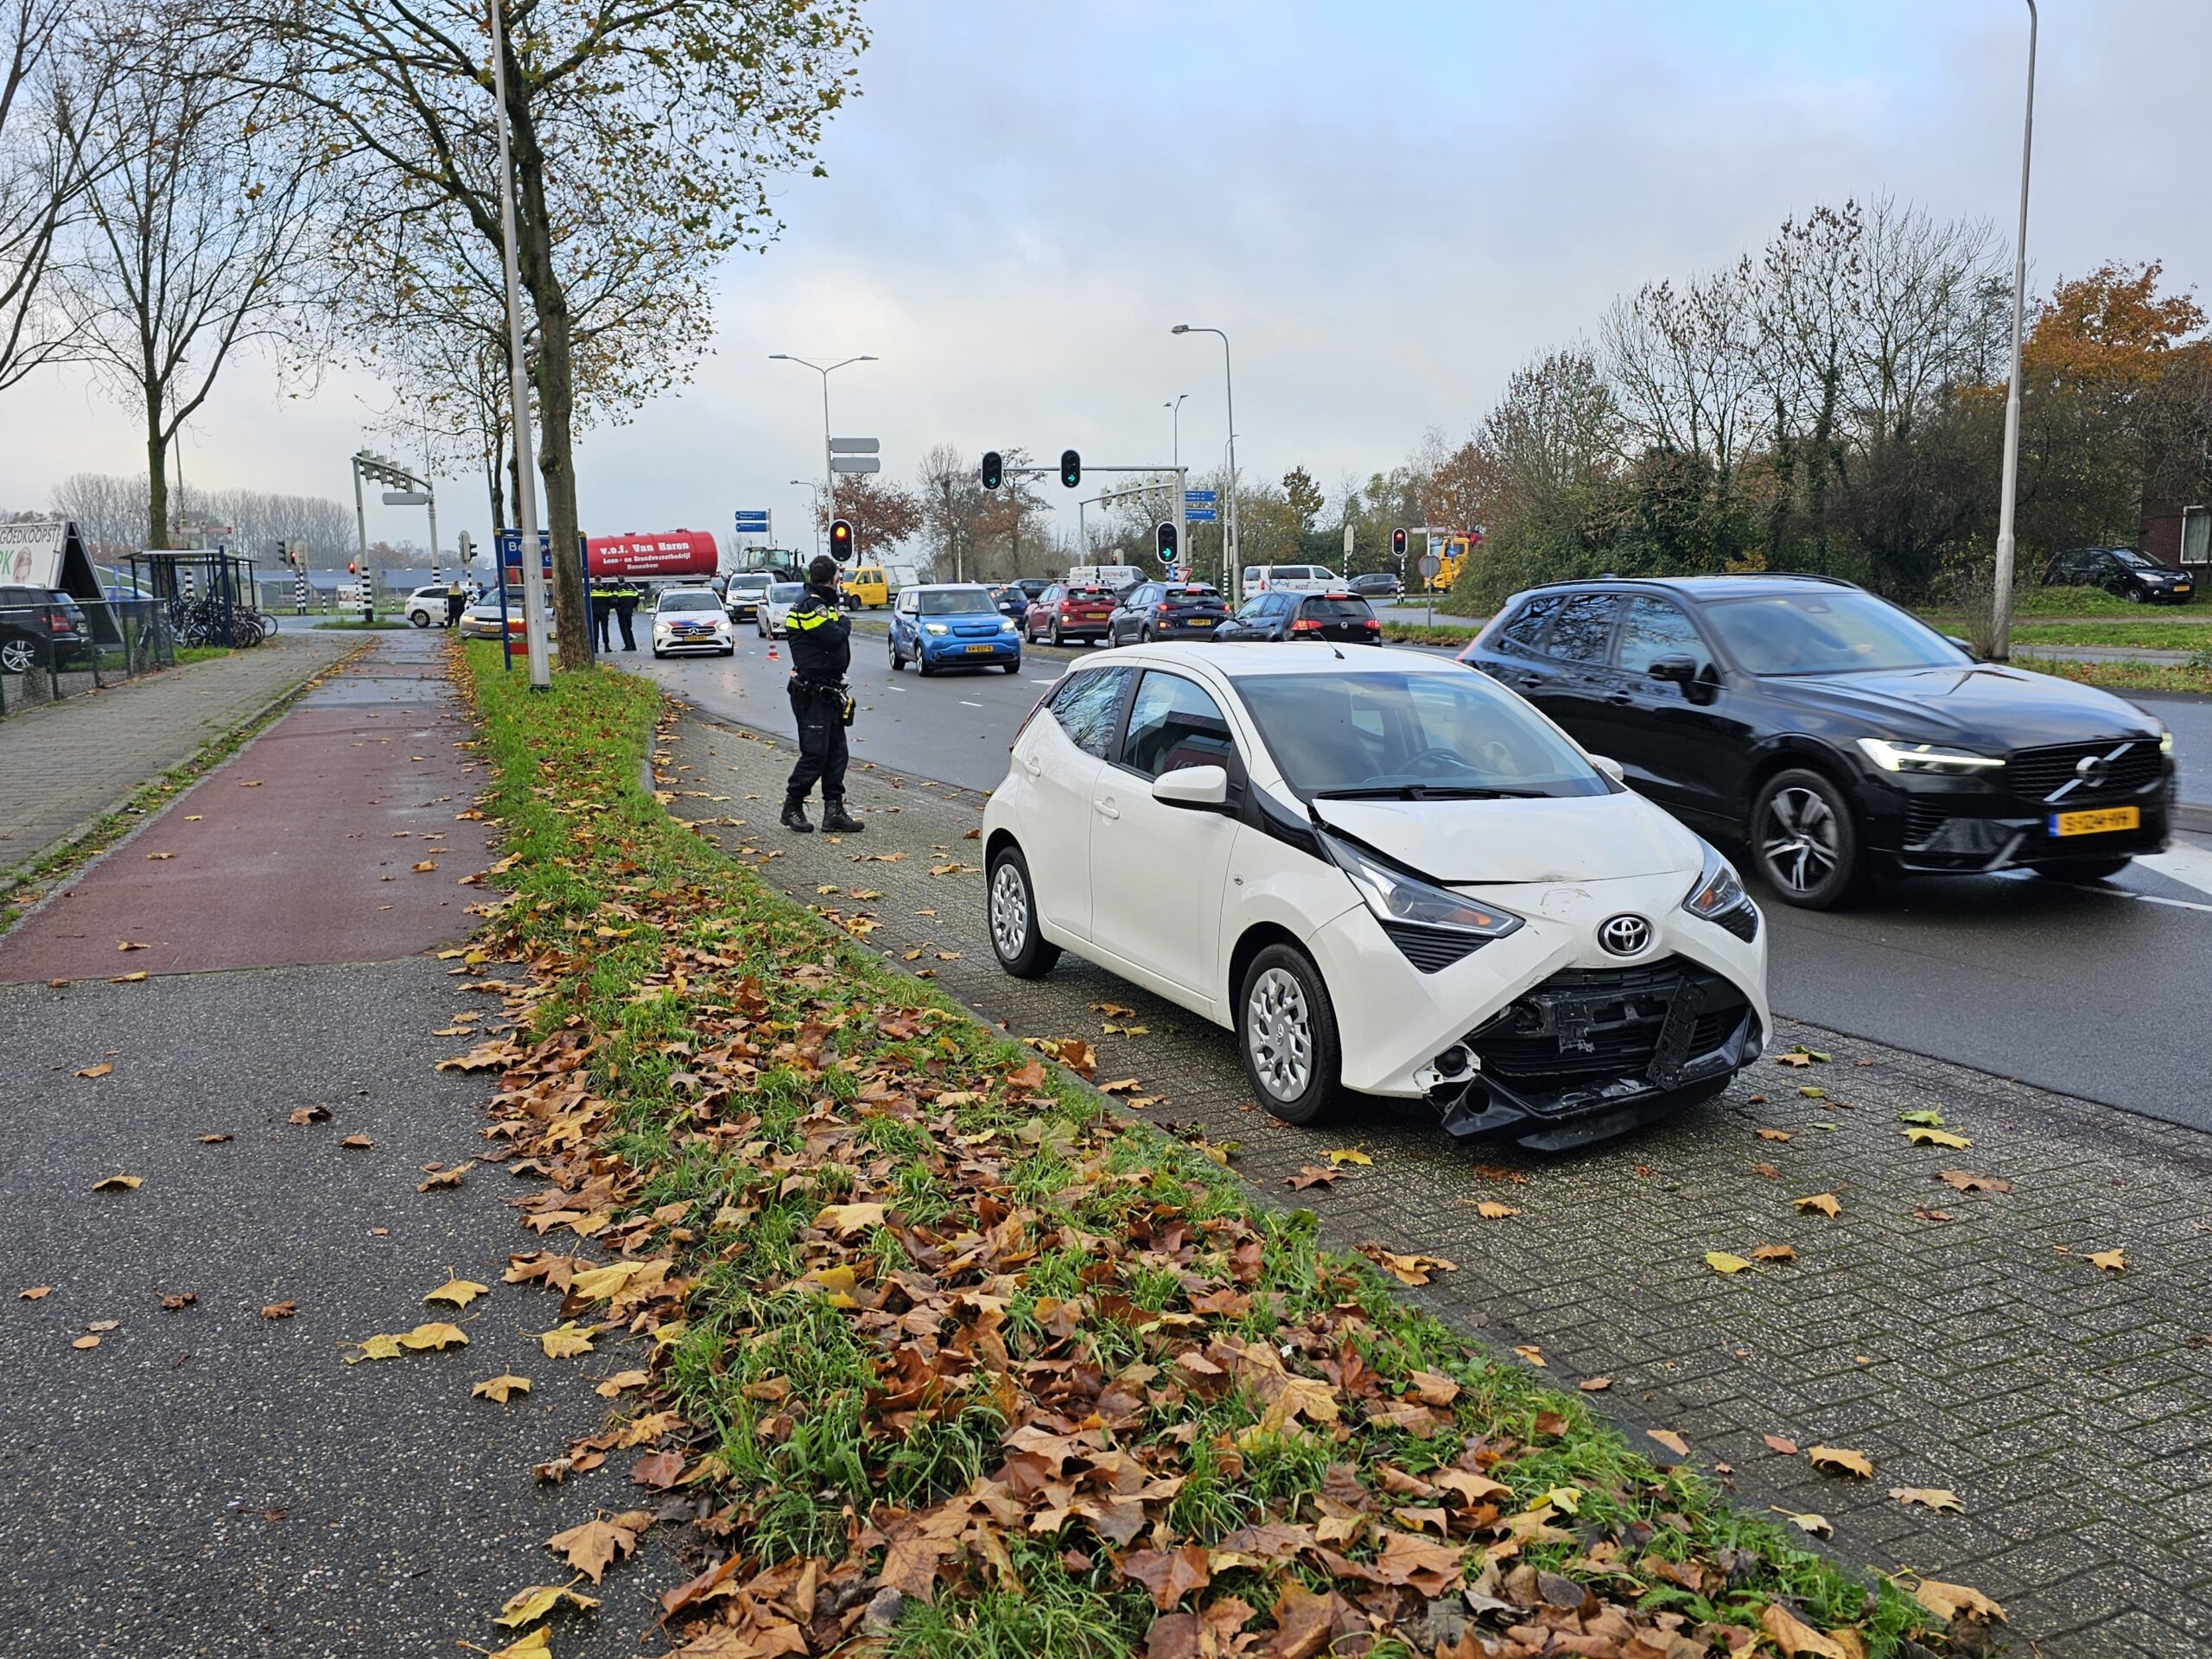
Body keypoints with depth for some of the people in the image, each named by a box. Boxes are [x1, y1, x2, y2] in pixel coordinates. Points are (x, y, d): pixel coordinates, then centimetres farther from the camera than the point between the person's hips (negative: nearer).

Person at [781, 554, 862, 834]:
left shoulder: (822, 602, 16)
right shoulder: (811, 605, -15)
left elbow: (838, 637, 19)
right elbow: (834, 637, -23)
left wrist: (840, 622, 1)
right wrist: (845, 621, -5)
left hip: (828, 691, 10)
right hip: (812, 692, -10)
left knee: (836, 753, 8)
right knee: (815, 754, -6)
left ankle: (834, 811, 11)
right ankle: (792, 807, 8)